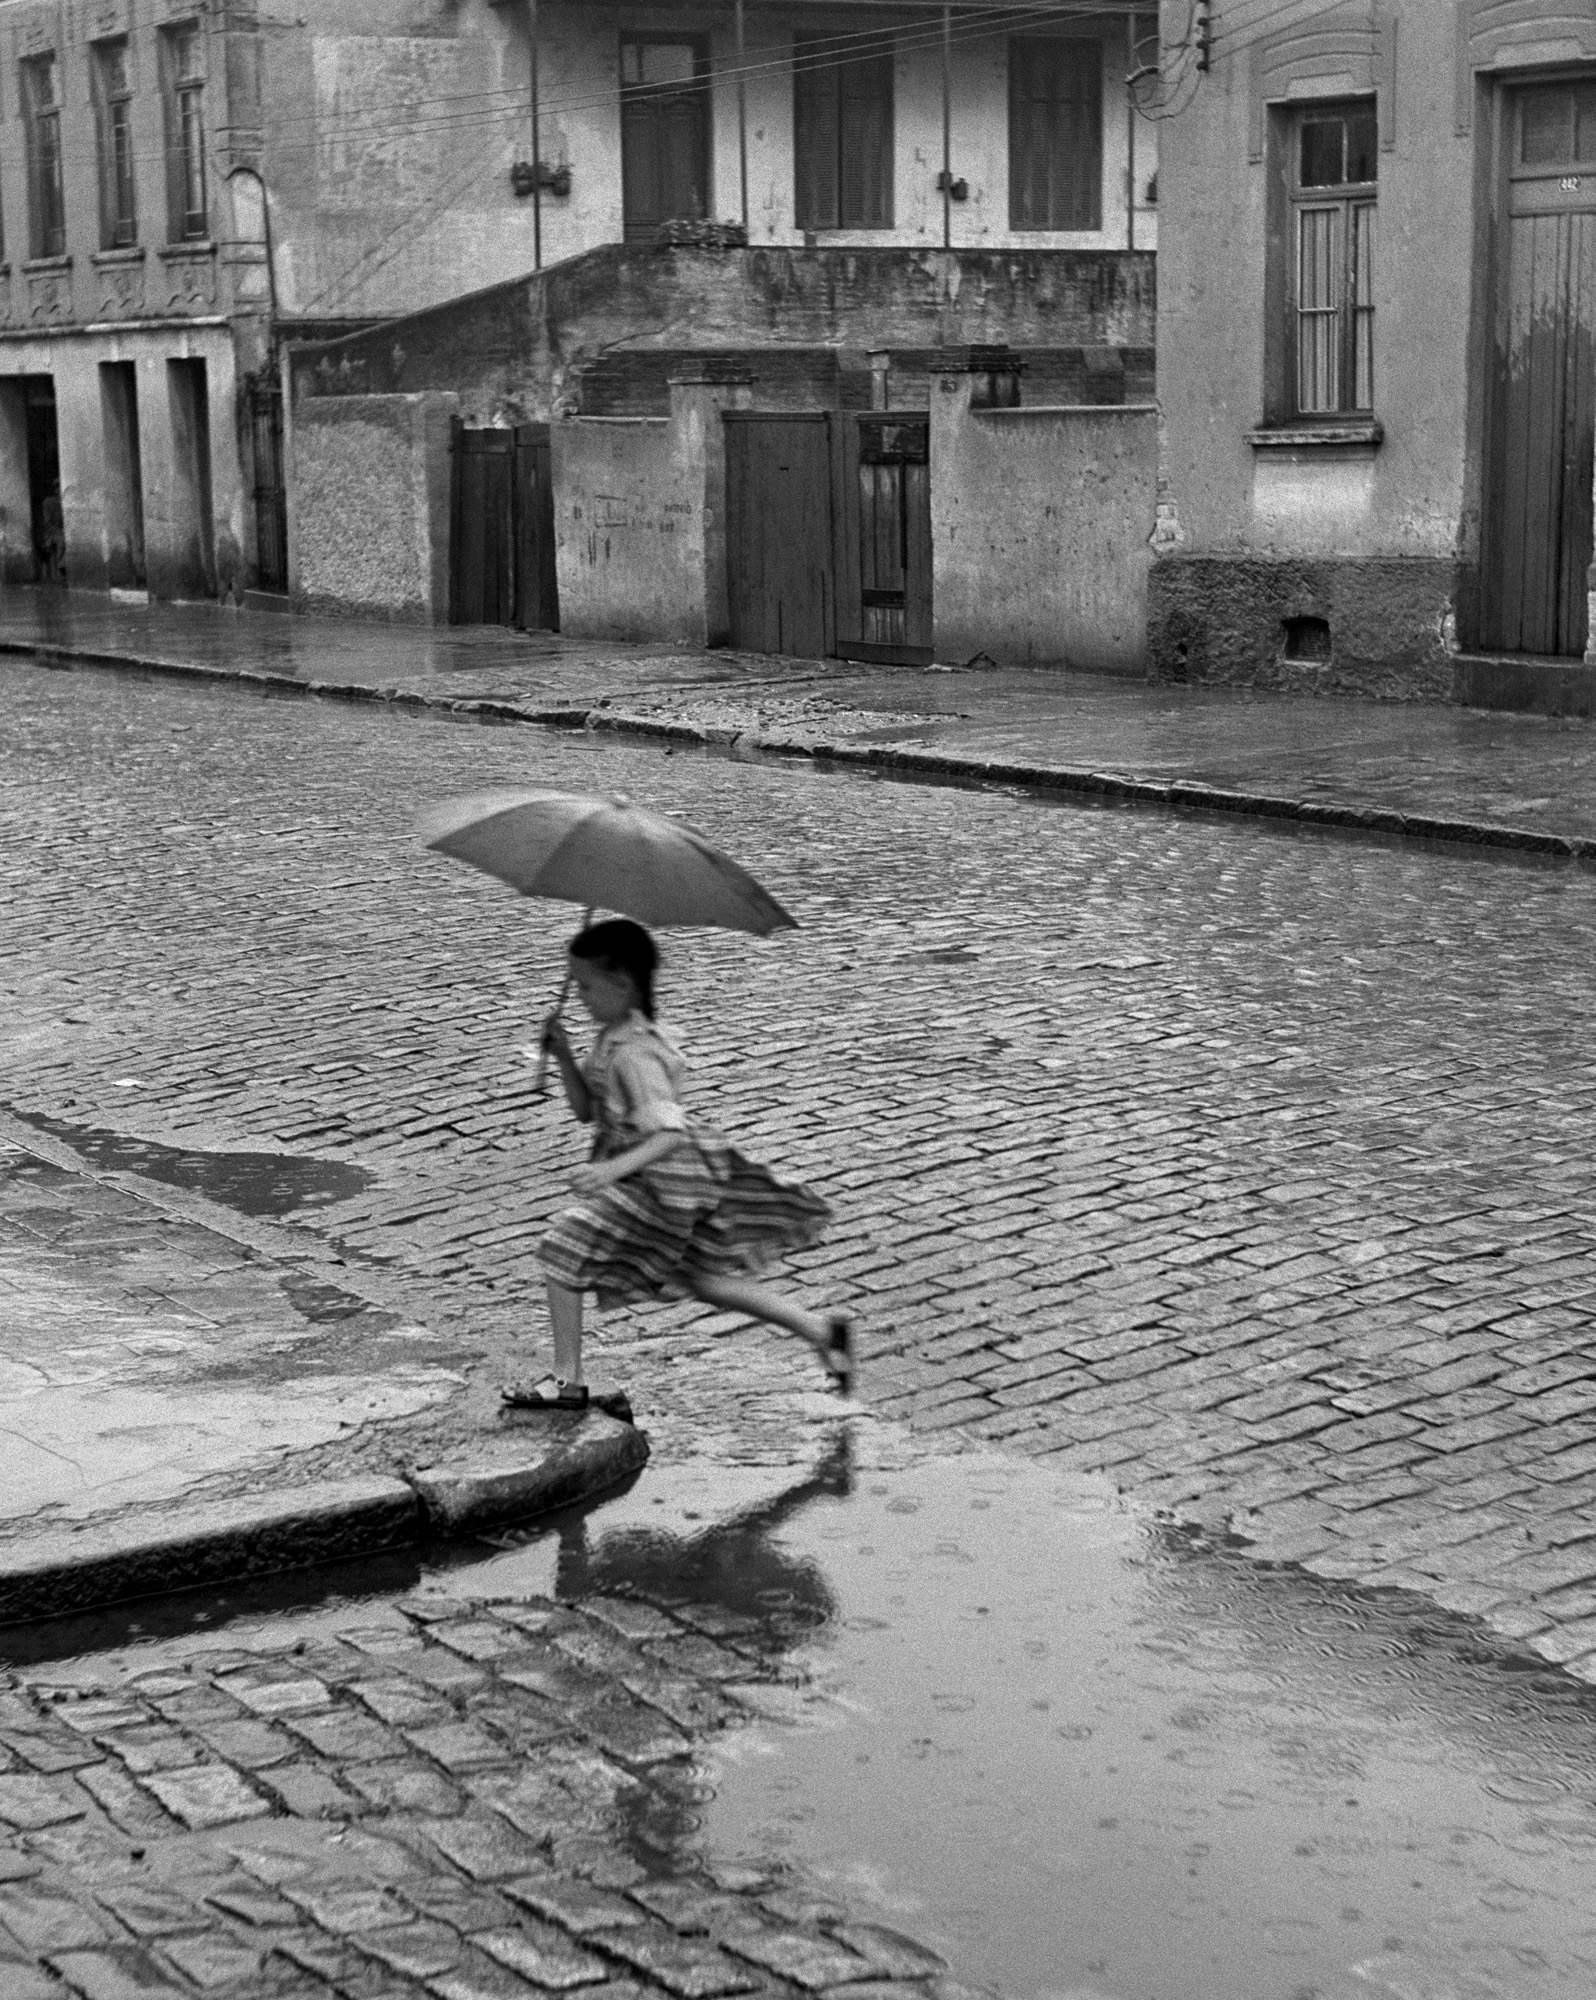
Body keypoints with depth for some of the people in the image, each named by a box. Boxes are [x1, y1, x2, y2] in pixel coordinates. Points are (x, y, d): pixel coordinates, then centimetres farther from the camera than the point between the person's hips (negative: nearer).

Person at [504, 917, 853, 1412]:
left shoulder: (634, 1055, -24)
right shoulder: (613, 1038, 6)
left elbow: (669, 1134, -30)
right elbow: (586, 1110, 12)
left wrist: (614, 1169, -42)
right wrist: (564, 1056, -2)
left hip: (655, 1183, -10)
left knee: (562, 1254, -4)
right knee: (706, 1280, 19)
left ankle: (566, 1380, 5)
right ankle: (821, 1329, 21)